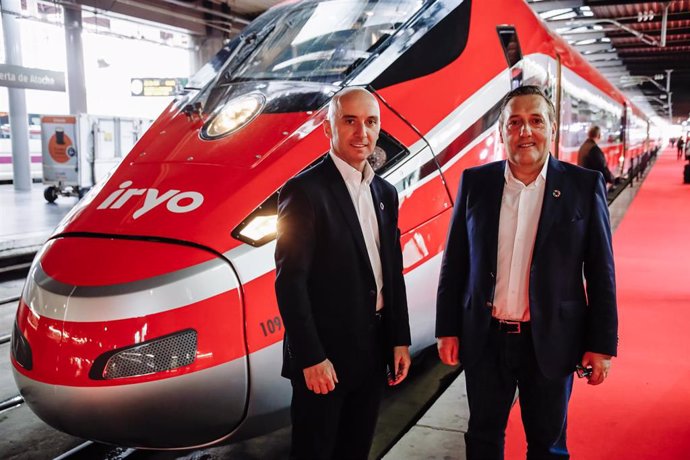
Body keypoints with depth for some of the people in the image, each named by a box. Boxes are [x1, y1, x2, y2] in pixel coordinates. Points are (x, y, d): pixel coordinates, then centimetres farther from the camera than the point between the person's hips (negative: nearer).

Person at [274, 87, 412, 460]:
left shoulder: (386, 193, 9)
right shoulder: (305, 191, -14)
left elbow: (394, 272, 13)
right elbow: (289, 282, -17)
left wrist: (400, 340, 10)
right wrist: (311, 358, -18)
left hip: (374, 349, 7)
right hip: (325, 353, -7)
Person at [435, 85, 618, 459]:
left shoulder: (584, 186, -5)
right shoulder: (475, 182, -1)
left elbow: (601, 272, -2)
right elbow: (454, 262, 2)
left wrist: (602, 343, -3)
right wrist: (447, 329, 1)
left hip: (551, 341, -1)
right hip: (484, 339, 2)